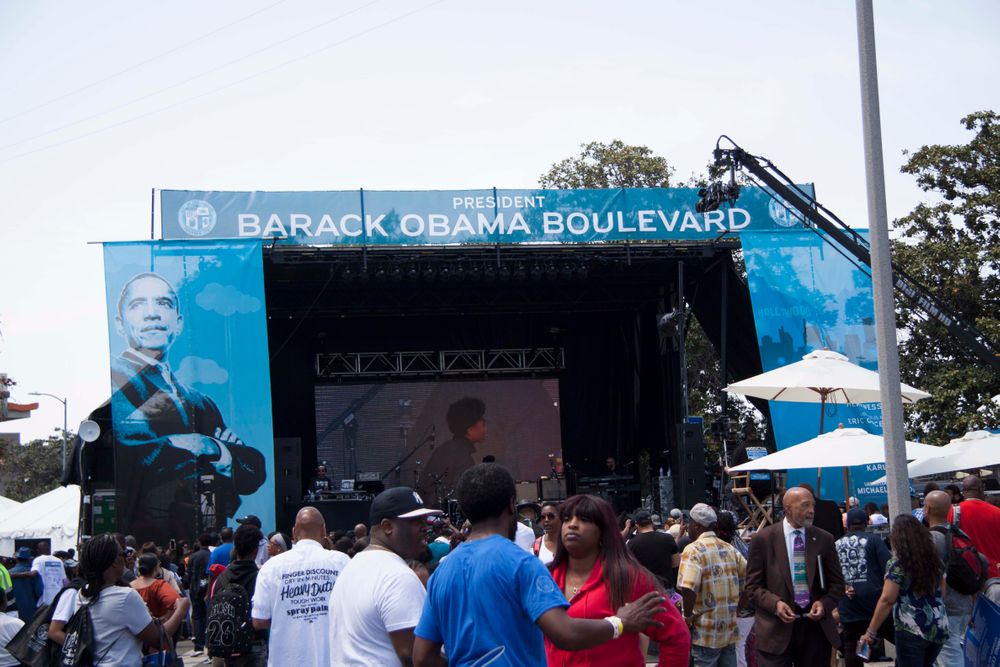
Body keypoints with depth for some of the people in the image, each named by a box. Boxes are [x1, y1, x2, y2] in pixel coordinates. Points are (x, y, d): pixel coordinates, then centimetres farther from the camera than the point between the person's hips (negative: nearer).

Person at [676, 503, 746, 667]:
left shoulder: (694, 550, -13)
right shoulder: (730, 549, 8)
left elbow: (688, 589, -26)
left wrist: (688, 616, -12)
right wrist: (732, 606, 14)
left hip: (706, 633, -6)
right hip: (730, 629, 6)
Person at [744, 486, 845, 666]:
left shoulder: (824, 539, 7)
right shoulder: (763, 539, -1)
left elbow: (837, 583, 11)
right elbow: (753, 586, 0)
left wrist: (824, 603, -8)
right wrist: (775, 603, -17)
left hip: (816, 624, 3)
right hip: (776, 630, -3)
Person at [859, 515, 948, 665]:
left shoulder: (897, 563, -8)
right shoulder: (933, 559, 11)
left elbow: (887, 600, -13)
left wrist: (870, 632, -9)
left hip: (911, 630, -6)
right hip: (939, 628, 6)